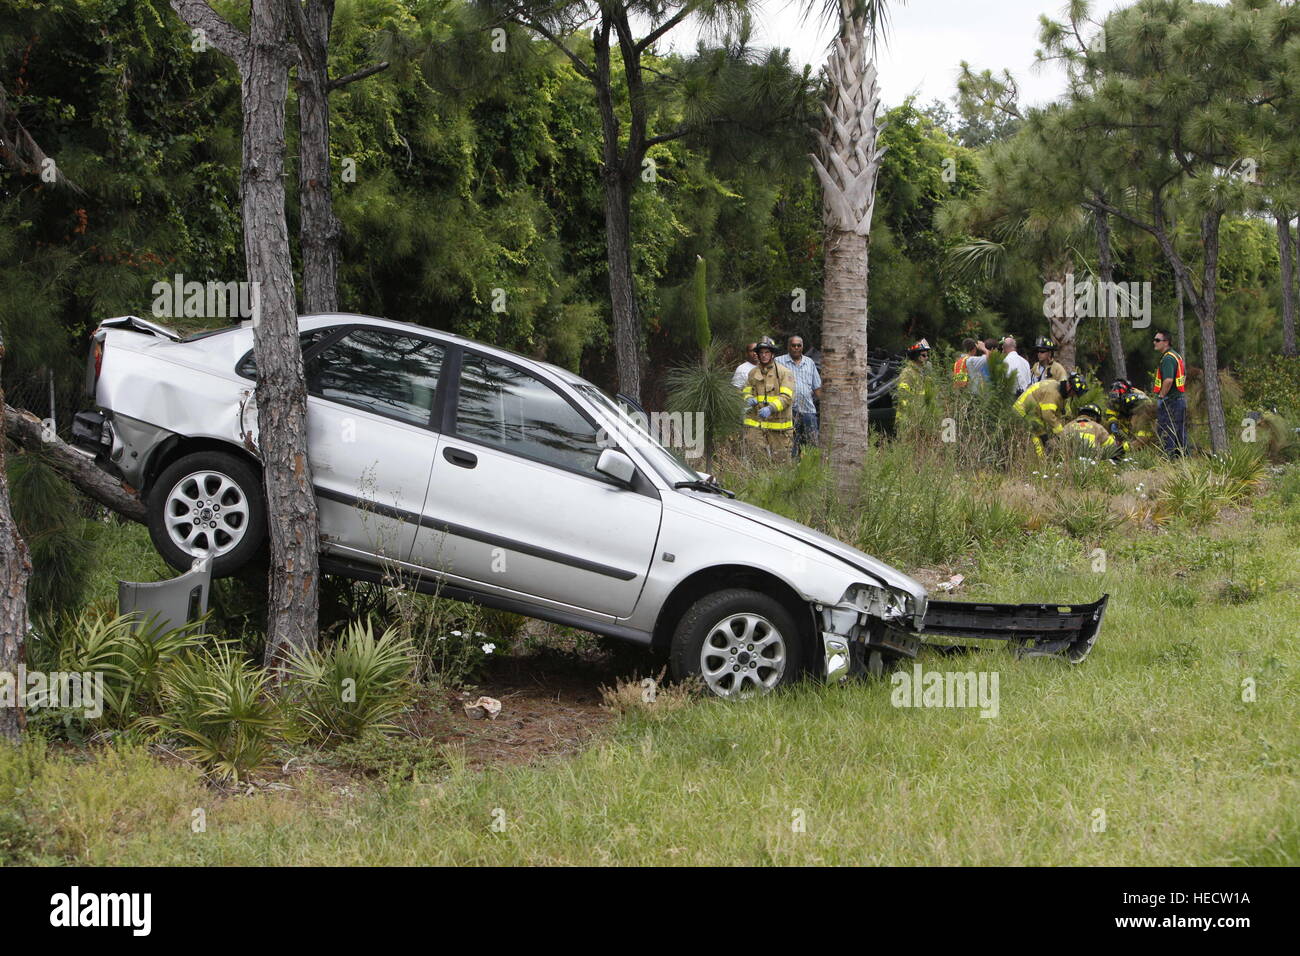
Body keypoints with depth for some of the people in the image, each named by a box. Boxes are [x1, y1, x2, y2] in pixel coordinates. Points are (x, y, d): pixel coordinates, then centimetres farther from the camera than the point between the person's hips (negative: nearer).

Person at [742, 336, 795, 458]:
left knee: (780, 459, 5)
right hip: (755, 424, 2)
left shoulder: (785, 373, -2)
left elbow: (787, 397, -12)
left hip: (777, 425, -2)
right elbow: (745, 392, 20)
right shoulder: (752, 373, 12)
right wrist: (749, 399, -6)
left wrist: (770, 408, -28)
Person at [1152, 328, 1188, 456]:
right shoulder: (1177, 356, 16)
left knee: (1165, 432, -8)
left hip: (1169, 401, -10)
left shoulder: (1168, 358, -17)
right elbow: (1184, 376, 25)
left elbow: (1168, 380, -27)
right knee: (1180, 433, 13)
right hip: (1181, 399, 10)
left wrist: (1161, 396, -18)